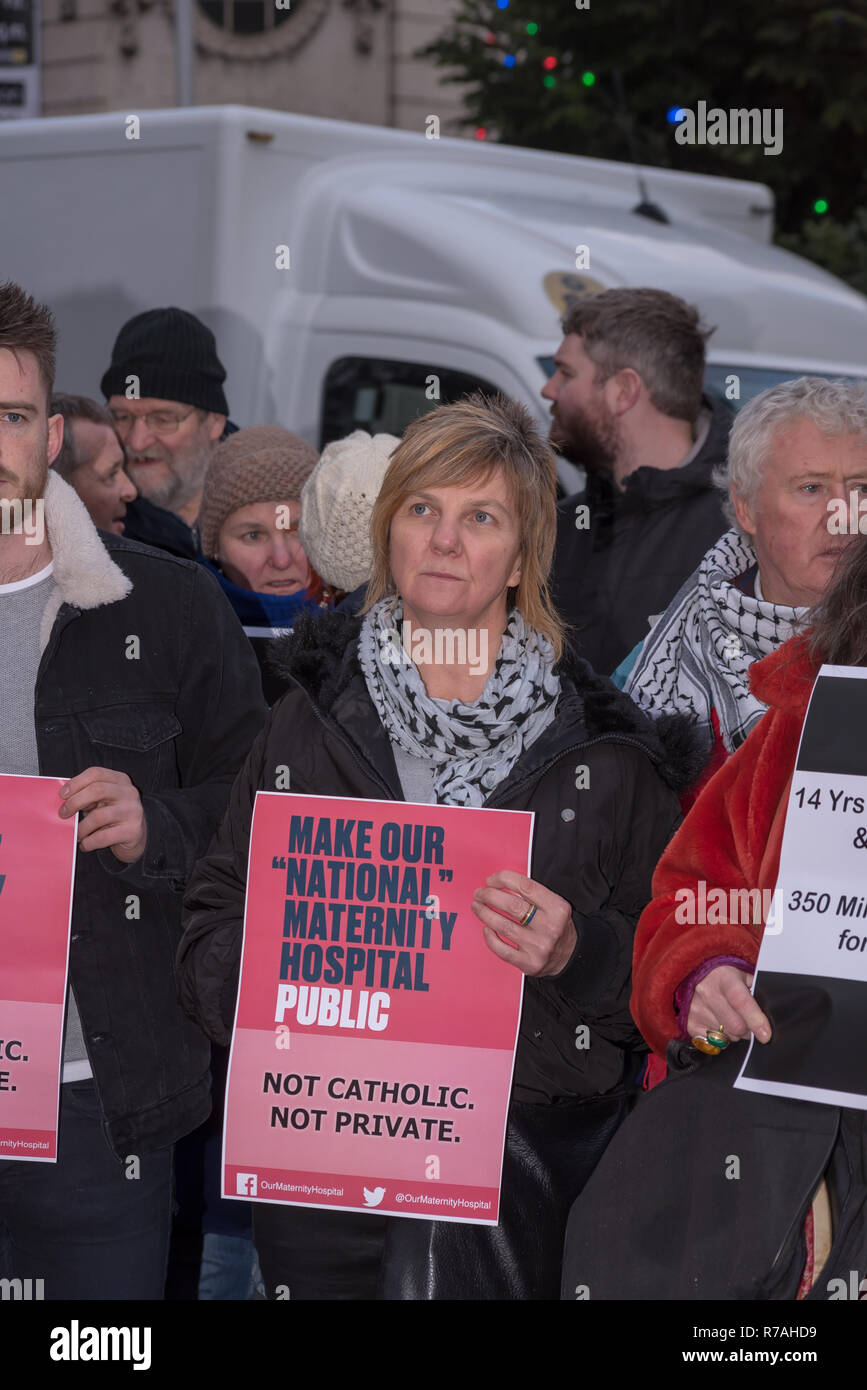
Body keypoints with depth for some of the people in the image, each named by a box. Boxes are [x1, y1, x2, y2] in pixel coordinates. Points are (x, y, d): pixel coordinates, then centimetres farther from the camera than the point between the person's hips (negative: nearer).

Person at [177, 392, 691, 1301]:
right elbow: (212, 928, 12)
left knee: (452, 1236, -27)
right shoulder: (312, 720, 12)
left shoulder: (599, 747, 8)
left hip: (533, 1115, -2)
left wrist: (576, 954, -10)